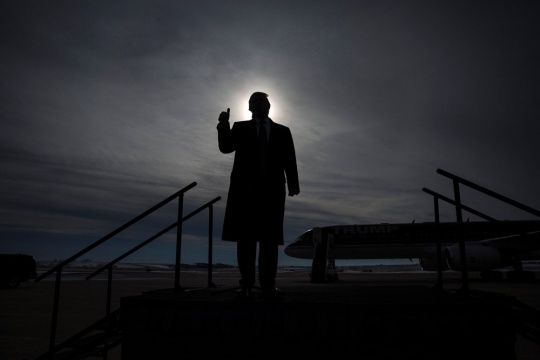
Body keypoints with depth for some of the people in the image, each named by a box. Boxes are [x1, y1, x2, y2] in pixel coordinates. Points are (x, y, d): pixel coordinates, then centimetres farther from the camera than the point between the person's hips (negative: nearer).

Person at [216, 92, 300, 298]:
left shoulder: (282, 132, 15)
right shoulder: (240, 128, 15)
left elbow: (289, 160, 5)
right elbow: (225, 148, -1)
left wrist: (293, 183, -9)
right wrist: (223, 126, -18)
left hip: (271, 189, 1)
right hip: (245, 188, 0)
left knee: (269, 237, -2)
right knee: (245, 236, -2)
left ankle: (268, 285, 0)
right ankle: (246, 284, 1)